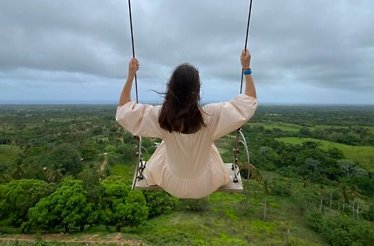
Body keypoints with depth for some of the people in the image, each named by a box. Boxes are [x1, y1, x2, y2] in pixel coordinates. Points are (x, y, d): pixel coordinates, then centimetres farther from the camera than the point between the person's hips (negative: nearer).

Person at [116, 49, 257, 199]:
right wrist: (246, 68, -14)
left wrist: (131, 75, -13)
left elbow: (123, 110, -13)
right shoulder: (211, 114, -30)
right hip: (203, 186, 0)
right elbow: (250, 101, -18)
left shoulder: (161, 114, -27)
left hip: (172, 185, 1)